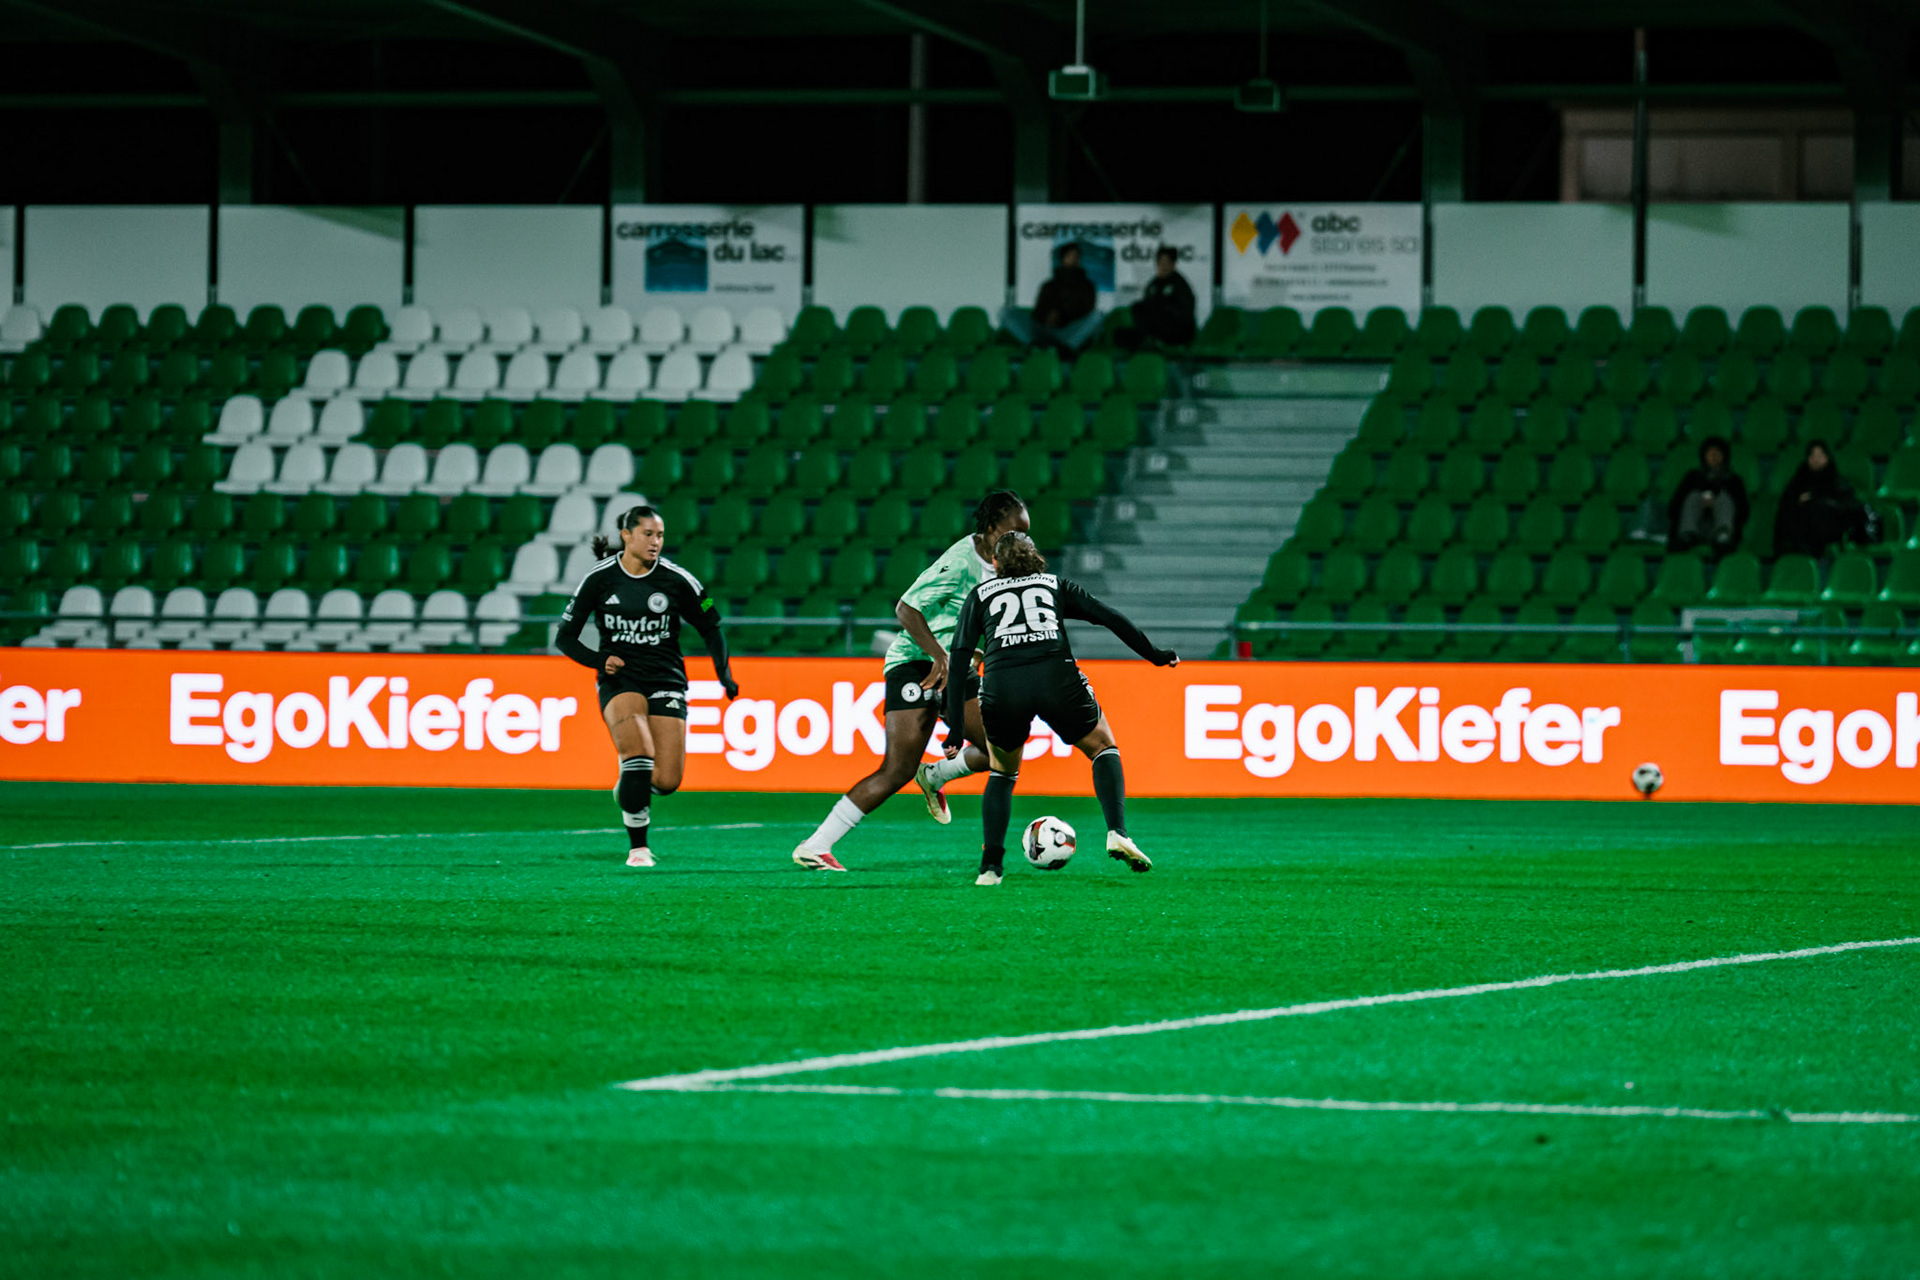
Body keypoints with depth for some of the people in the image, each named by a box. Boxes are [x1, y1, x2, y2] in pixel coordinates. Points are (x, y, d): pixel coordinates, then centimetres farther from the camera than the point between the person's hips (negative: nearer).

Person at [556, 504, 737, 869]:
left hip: (665, 680, 1)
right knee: (639, 753, -28)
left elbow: (711, 629, 7)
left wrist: (724, 673, -7)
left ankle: (629, 786, 28)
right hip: (620, 680, -1)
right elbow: (564, 637, 2)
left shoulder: (677, 580, -4)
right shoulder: (599, 578, -4)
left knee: (667, 781, -10)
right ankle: (637, 848, -15)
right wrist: (598, 660, -16)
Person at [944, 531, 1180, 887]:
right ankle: (1117, 833, 0)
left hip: (1001, 684, 1)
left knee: (1002, 773, 25)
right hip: (1056, 678, -1)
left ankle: (991, 866, 11)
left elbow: (960, 657, 13)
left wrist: (956, 726, 11)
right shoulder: (1056, 586, 26)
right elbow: (1108, 617, 15)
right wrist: (1153, 654, 24)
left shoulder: (980, 595, 24)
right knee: (1103, 748, 22)